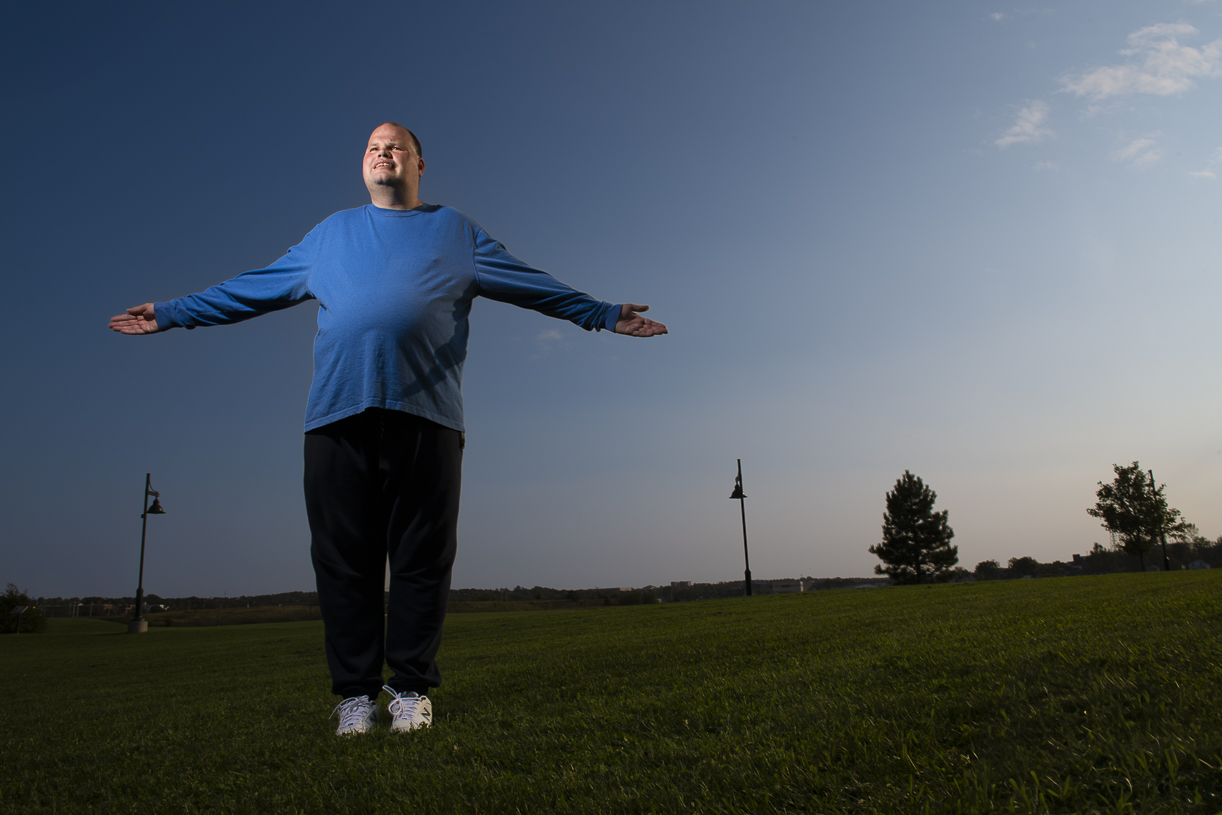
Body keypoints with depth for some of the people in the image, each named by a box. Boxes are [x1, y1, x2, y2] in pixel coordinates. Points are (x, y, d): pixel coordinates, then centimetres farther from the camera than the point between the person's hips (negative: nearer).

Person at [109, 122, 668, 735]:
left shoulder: (455, 231, 21)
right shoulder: (330, 234, 26)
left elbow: (535, 286, 18)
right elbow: (250, 289, 29)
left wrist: (604, 314, 12)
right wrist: (170, 315, 27)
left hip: (426, 414, -1)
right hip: (337, 412, 2)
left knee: (422, 557, -2)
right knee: (343, 558, 0)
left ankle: (411, 689, 9)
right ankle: (355, 691, 10)